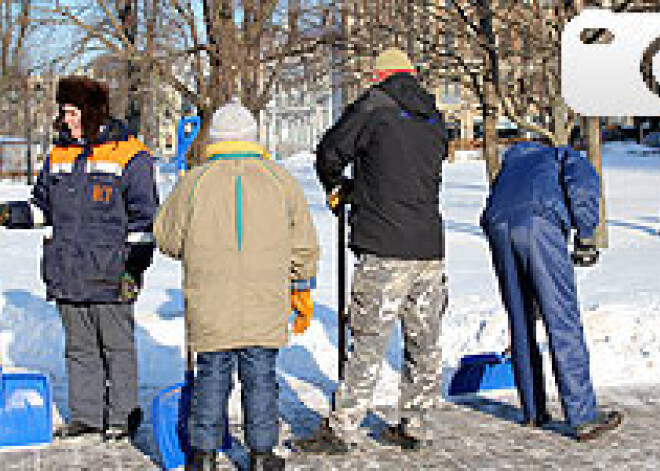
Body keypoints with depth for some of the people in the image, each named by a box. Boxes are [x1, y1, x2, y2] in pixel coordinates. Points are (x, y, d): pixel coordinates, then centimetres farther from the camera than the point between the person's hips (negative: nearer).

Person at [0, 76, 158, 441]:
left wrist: (134, 268, -10)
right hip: (67, 274, 6)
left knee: (117, 346, 4)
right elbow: (43, 206, 21)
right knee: (79, 347, 12)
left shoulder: (129, 156, -4)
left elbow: (143, 219, -4)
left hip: (109, 275, -6)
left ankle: (122, 415, 14)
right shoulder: (59, 155, 13)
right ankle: (85, 414, 21)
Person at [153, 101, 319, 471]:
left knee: (212, 376, 8)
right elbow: (305, 246, 7)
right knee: (260, 377, 9)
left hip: (211, 308, 0)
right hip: (266, 308, 1)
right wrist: (302, 291, 18)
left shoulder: (194, 184, -2)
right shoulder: (281, 180, 3)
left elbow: (167, 238, 8)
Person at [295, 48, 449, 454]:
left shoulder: (374, 106, -3)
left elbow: (330, 153, 0)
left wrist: (335, 187, 22)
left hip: (386, 250, -6)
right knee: (425, 343, 12)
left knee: (370, 341, -3)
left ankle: (344, 429, 1)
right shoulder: (436, 121, 16)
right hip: (431, 248, 6)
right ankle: (416, 428, 19)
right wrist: (351, 191, 25)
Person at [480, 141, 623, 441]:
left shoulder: (516, 154, 40)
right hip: (538, 224, -5)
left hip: (497, 224, 5)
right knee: (563, 322, -2)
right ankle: (583, 418, -2)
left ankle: (533, 411, 20)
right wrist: (586, 232, 12)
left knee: (520, 322, 15)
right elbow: (582, 185, 1)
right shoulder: (573, 160, 25)